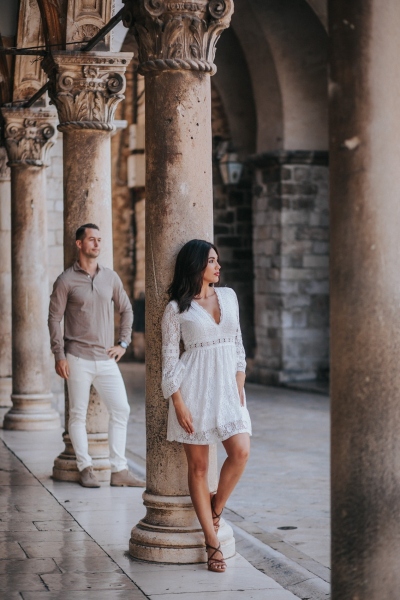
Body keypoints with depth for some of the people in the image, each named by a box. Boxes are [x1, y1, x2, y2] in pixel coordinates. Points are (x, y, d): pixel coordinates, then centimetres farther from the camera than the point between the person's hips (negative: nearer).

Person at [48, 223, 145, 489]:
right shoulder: (66, 280, -3)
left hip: (107, 359, 4)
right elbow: (55, 318, -3)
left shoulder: (110, 277, 8)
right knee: (78, 415, 1)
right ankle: (85, 469, 10)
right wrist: (59, 356, -9)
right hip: (78, 359, -4)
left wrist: (124, 343, 9)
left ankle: (119, 470, 4)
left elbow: (126, 309, 19)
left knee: (121, 409, -1)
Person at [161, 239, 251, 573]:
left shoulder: (229, 296, 11)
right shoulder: (177, 308, -2)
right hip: (195, 386, -4)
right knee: (198, 465, 0)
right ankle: (213, 542, 6)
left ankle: (216, 508, 12)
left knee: (241, 451, -15)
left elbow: (238, 344, 14)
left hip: (227, 384, 4)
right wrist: (178, 403, -9)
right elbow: (169, 357, -2)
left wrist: (240, 386, 5)